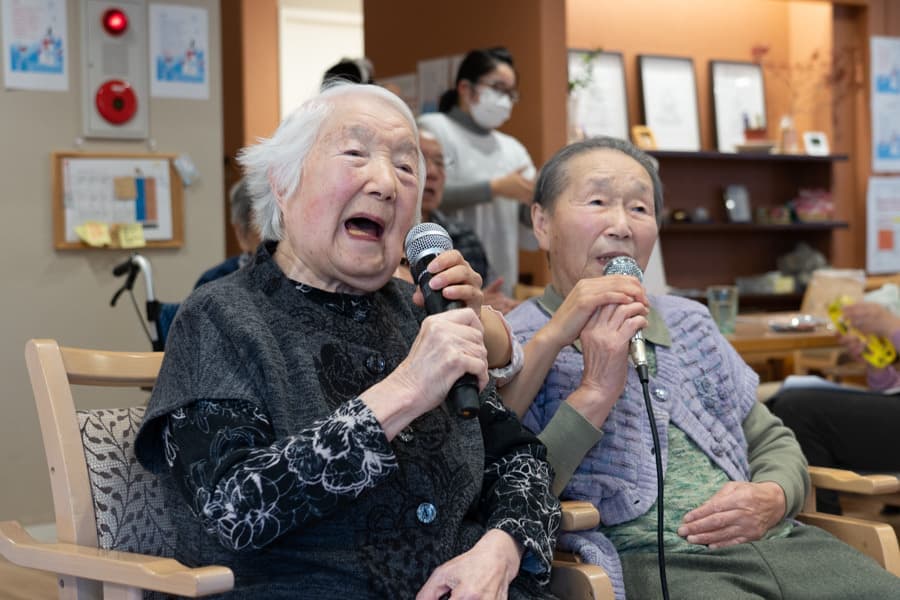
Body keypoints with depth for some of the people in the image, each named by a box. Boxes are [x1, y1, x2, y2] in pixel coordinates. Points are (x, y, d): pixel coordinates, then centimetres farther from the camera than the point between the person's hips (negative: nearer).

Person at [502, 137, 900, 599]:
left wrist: (773, 498, 1)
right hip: (650, 561, -6)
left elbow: (773, 442, 24)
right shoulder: (515, 347, 1)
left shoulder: (689, 321, 20)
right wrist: (595, 392, -15)